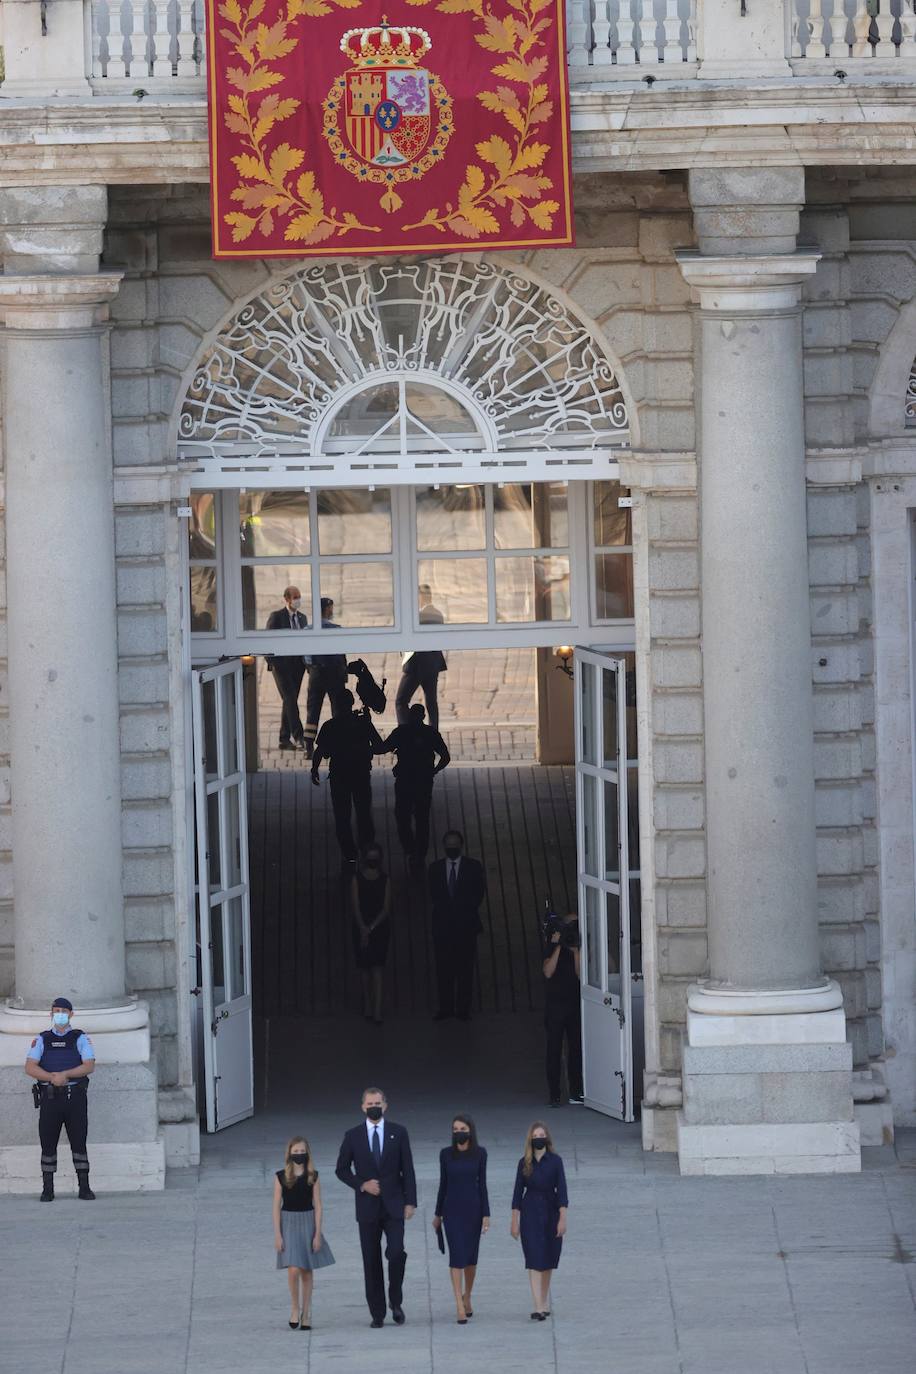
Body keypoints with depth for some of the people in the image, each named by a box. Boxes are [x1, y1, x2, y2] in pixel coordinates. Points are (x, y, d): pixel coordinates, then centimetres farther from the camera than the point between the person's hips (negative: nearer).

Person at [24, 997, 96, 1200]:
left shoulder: (80, 1039, 8)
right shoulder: (41, 1040, 11)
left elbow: (89, 1066, -5)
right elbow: (30, 1067, -1)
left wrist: (65, 1075, -19)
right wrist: (52, 1077, -17)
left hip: (75, 1098, -1)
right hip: (49, 1098, 1)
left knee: (79, 1143, -2)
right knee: (48, 1144, 0)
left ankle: (84, 1188, 1)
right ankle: (47, 1190, 4)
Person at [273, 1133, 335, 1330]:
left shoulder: (312, 1177, 1)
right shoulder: (281, 1177, -1)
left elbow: (318, 1206, 1)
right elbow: (277, 1207, 0)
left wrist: (318, 1233, -5)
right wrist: (277, 1235, -5)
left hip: (308, 1222, 1)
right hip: (288, 1223, -1)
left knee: (307, 1271, 6)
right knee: (293, 1269, -14)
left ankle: (306, 1314, 15)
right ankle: (295, 1308, 5)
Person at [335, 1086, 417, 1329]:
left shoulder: (398, 1133, 3)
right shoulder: (353, 1136, 4)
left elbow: (407, 1170, 3)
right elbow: (342, 1169, 8)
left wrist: (410, 1202, -4)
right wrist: (361, 1185, -9)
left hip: (393, 1206, -1)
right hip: (367, 1207, 1)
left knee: (396, 1252, -15)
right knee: (371, 1261, 2)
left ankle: (396, 1302, 6)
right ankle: (377, 1313, 8)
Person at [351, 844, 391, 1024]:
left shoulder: (385, 879, 2)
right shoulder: (357, 878, 2)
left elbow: (386, 908, -2)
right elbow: (355, 906, -4)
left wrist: (371, 927, -11)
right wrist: (363, 929, -14)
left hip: (380, 926, -1)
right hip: (361, 926, 1)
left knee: (377, 968, -9)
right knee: (364, 967, 5)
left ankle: (377, 1011, -17)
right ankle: (368, 1007, 13)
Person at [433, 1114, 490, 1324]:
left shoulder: (479, 1153, 0)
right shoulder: (446, 1154, 0)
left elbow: (482, 1184, 1)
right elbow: (443, 1184, 6)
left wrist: (486, 1214, -2)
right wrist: (438, 1214, 9)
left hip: (473, 1208, 1)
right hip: (452, 1210, -1)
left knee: (471, 1256, 11)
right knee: (457, 1256, -9)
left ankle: (467, 1296, 34)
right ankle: (460, 1307, -12)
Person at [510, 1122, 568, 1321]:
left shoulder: (555, 1161, -1)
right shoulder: (525, 1163, 1)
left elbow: (561, 1190, -4)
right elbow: (518, 1192, 4)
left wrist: (562, 1218, -12)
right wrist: (515, 1222, 2)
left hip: (551, 1212, 1)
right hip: (530, 1214, -1)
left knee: (548, 1261, 10)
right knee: (534, 1260, -10)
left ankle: (544, 1303, 24)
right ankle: (539, 1307, -16)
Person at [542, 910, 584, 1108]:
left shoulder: (578, 946, 6)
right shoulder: (551, 946, -3)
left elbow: (580, 974, -5)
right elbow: (548, 972, -16)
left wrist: (575, 950, -15)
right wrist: (559, 947, -19)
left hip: (574, 1003, 4)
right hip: (555, 1004, -4)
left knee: (576, 1047, 4)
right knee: (554, 1049, -3)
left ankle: (575, 1092, 12)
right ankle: (555, 1095, -1)